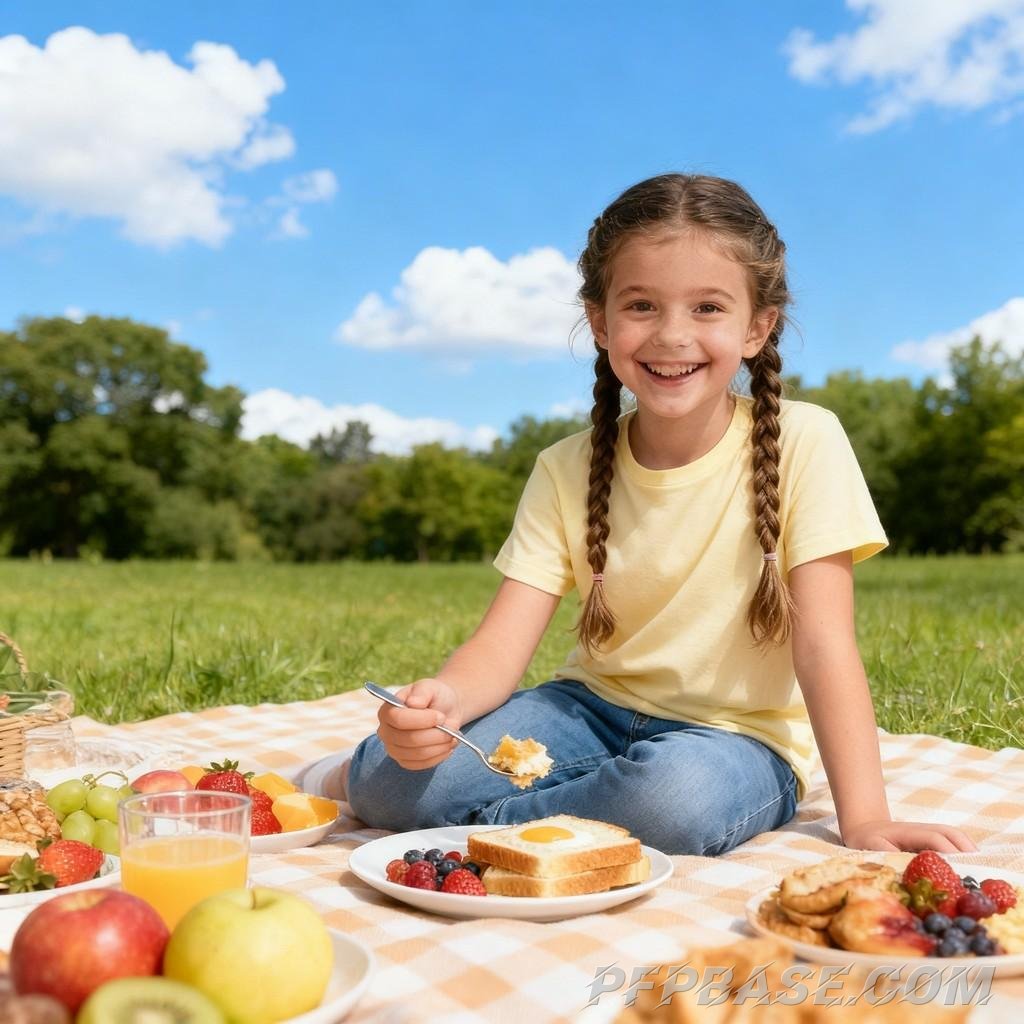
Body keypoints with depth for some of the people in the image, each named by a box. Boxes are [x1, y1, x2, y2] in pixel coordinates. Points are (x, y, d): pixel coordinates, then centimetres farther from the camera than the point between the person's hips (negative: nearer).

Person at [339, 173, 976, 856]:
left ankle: (479, 816, -13)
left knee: (683, 790, -37)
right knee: (388, 778, -23)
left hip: (738, 739, -1)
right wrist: (441, 700, -35)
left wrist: (865, 818, -23)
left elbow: (823, 644, -15)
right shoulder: (565, 472, -6)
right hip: (595, 707, 2)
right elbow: (502, 646, -13)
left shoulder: (803, 442, -14)